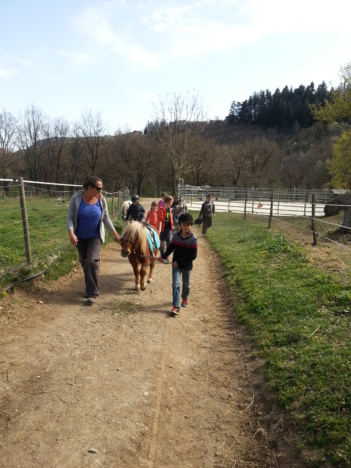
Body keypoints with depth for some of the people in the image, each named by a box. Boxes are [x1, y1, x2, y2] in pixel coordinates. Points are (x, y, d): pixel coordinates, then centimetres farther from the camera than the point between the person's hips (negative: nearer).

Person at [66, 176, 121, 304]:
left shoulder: (101, 200, -11)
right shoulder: (76, 198, -15)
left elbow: (106, 219, 0)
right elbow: (70, 218, -13)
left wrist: (116, 235, -1)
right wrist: (71, 233, -30)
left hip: (95, 236, -1)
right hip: (80, 237, 1)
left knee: (92, 261, -16)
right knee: (84, 263, 14)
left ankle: (93, 293, -5)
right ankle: (89, 288, 35)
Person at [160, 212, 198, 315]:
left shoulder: (193, 239, -17)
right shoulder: (175, 236, -6)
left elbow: (193, 256, -20)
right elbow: (171, 248, 7)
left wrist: (179, 261, -23)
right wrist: (163, 256, -5)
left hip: (187, 266, -1)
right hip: (176, 265, 1)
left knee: (186, 284, 19)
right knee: (175, 284, -6)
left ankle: (185, 298, 46)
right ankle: (176, 306, -3)